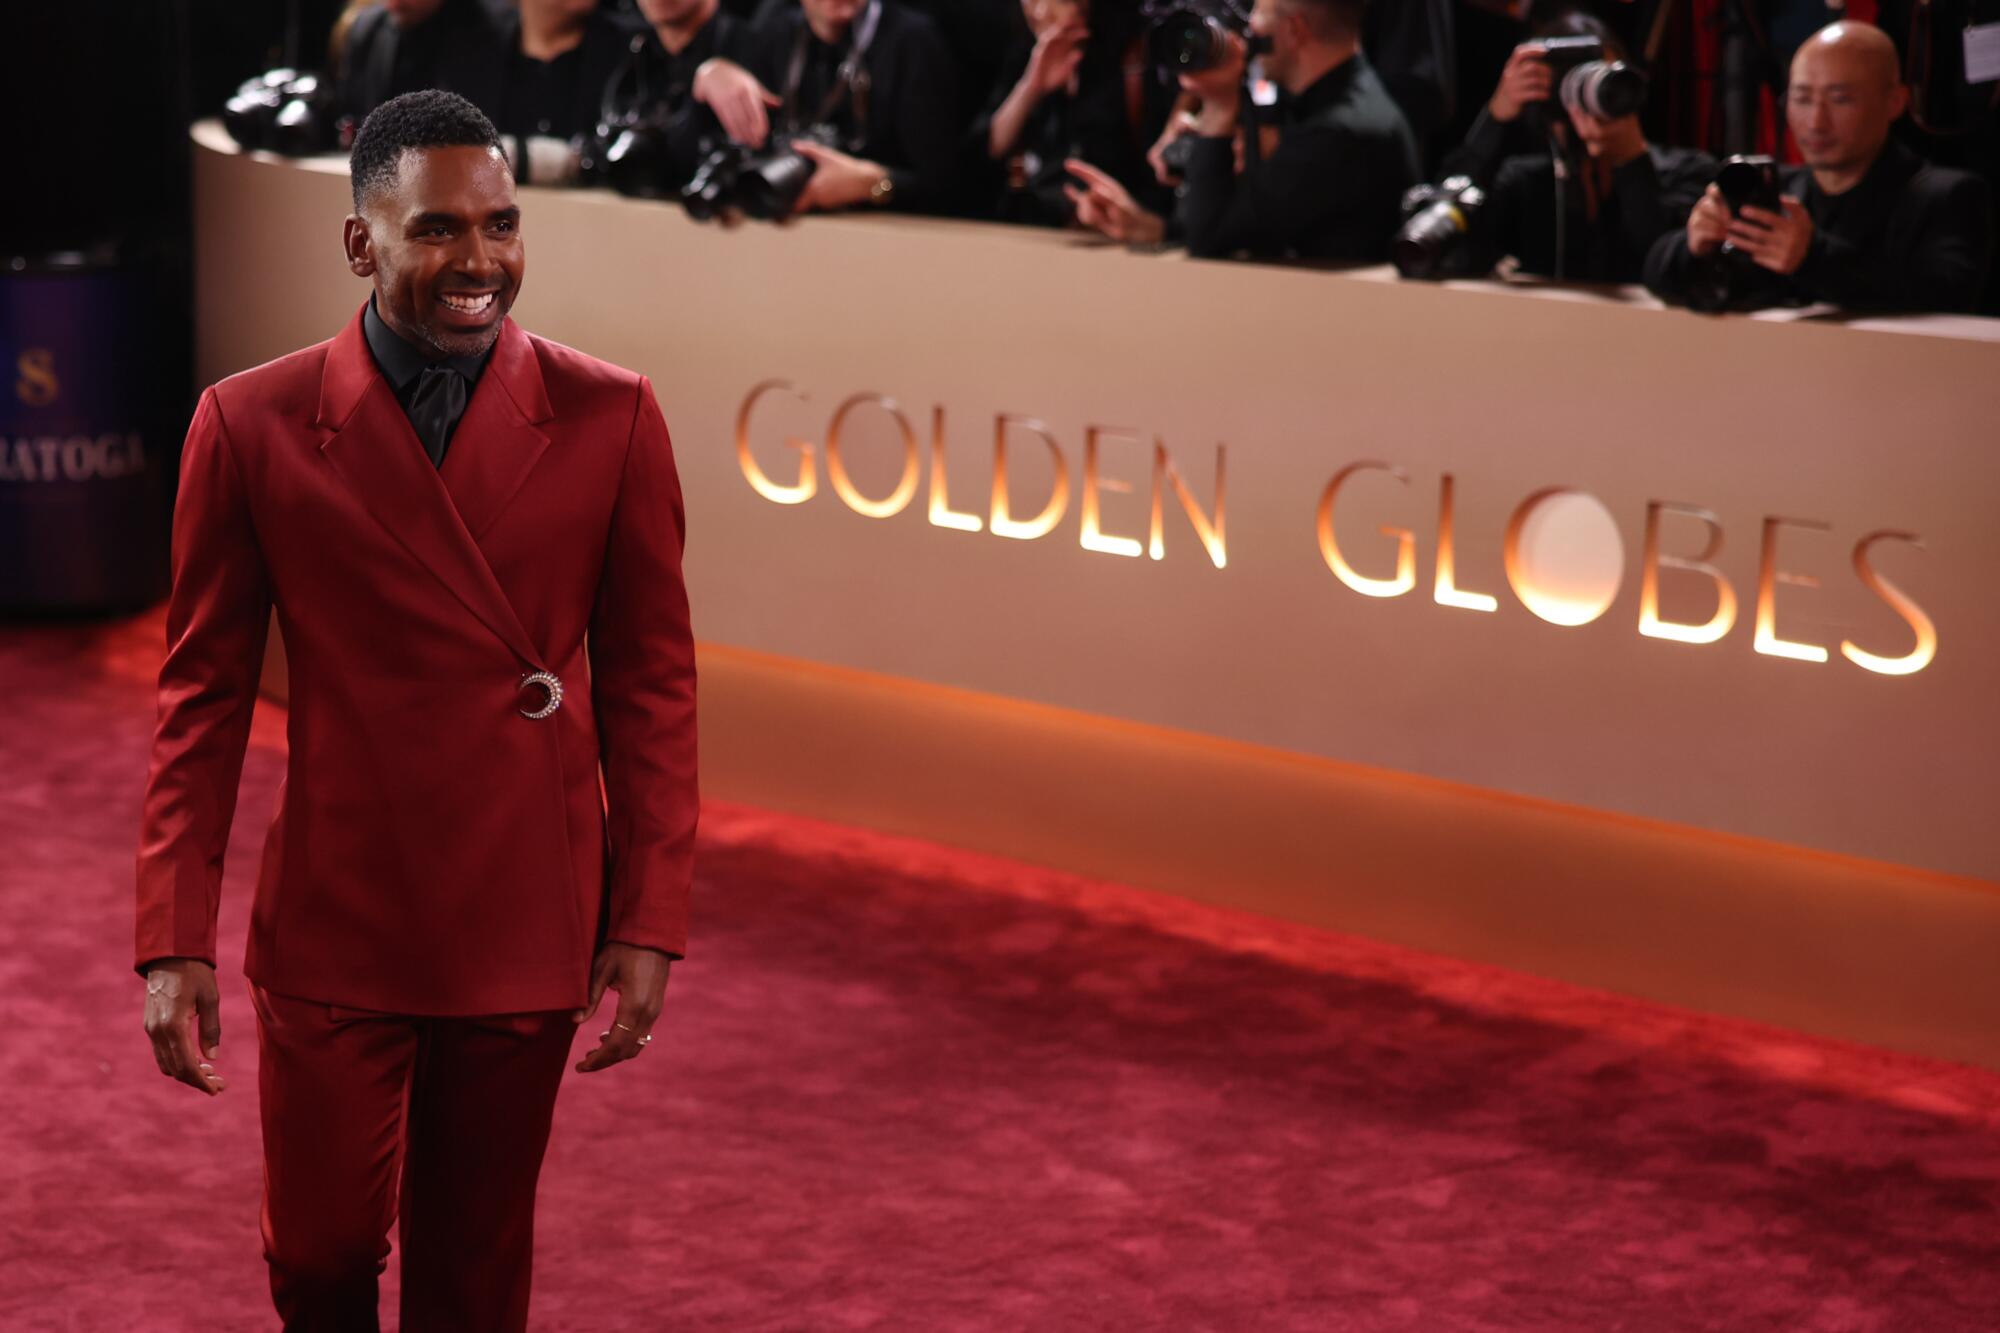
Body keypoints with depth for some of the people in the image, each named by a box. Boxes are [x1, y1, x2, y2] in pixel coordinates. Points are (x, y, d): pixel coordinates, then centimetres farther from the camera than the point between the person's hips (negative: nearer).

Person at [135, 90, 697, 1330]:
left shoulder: (608, 418, -4)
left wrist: (651, 923, -3)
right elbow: (203, 692, 0)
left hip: (524, 934, 0)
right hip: (333, 930, 0)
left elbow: (653, 681, 1)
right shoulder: (252, 426, -5)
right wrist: (176, 939, -4)